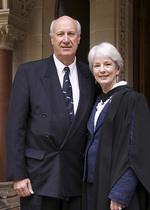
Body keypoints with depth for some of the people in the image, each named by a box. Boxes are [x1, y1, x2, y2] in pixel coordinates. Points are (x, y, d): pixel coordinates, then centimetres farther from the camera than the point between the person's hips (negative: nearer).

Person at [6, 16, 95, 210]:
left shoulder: (90, 76, 7)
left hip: (77, 178, 3)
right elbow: (15, 126, -5)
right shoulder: (28, 72, -2)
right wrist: (17, 174, -9)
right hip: (39, 178, -3)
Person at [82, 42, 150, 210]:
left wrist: (120, 194, -20)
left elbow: (136, 152, -16)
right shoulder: (98, 101, 11)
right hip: (93, 184, 7)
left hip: (115, 184, -6)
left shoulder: (133, 100, -11)